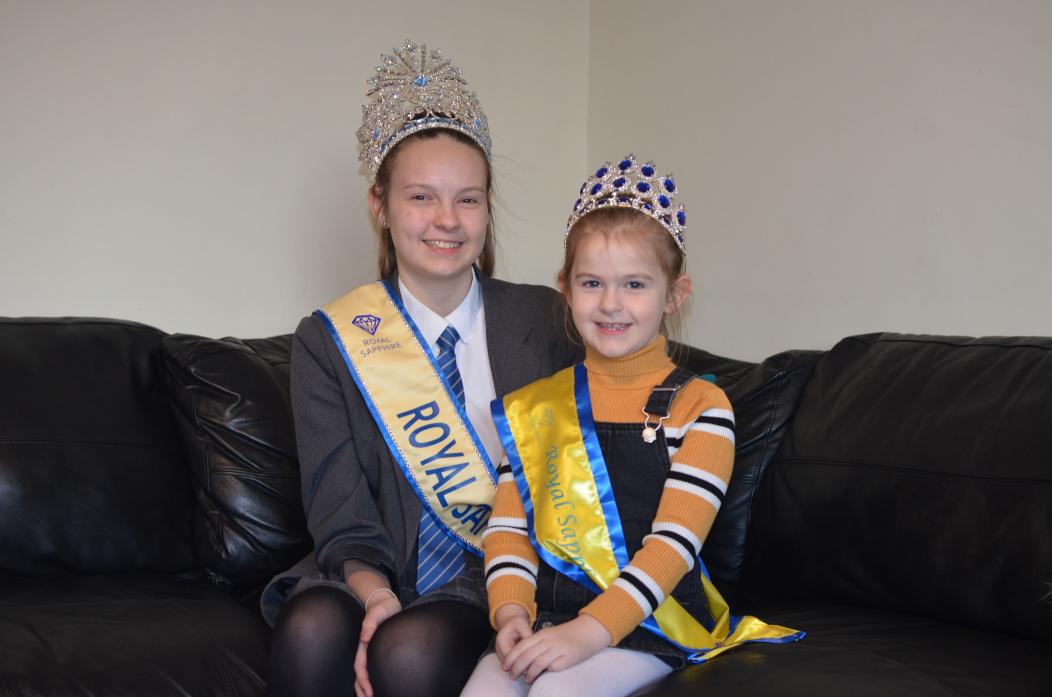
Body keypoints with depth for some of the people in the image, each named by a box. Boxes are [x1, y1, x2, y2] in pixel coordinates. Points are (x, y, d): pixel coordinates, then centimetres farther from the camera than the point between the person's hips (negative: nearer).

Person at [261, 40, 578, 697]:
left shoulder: (545, 319, 6)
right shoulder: (329, 341, 4)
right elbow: (342, 518, -2)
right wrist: (373, 591, -23)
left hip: (494, 585, 0)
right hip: (379, 576, 1)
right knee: (313, 630, -31)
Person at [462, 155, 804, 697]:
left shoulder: (699, 406, -1)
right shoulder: (535, 405, 13)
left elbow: (675, 541, -9)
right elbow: (507, 527, 9)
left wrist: (591, 630, -20)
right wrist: (511, 611, -11)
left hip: (649, 625, -3)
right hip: (545, 617, 3)